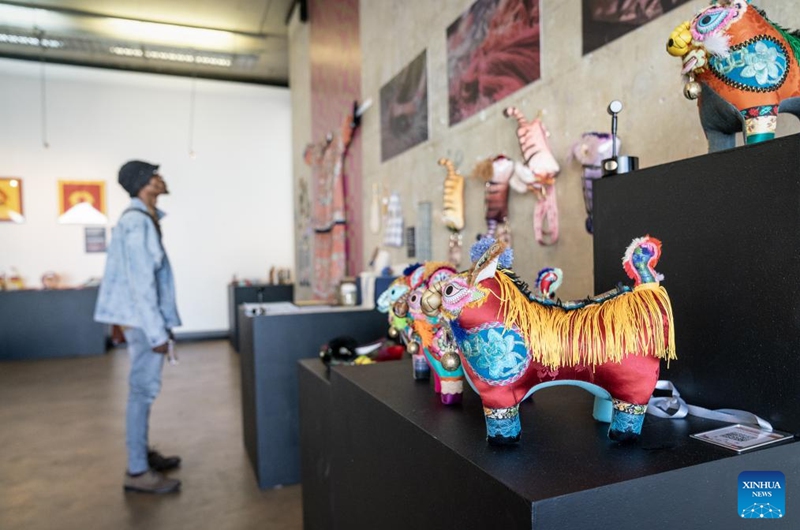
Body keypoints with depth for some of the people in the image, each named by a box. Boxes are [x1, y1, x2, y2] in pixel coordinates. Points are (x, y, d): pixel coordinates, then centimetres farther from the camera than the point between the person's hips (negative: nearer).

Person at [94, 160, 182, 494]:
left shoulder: (143, 218, 14)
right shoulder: (137, 222, -18)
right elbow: (141, 282, -23)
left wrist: (161, 324, 19)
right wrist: (156, 331, -21)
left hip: (144, 317, 10)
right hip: (143, 319, -10)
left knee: (144, 388, 17)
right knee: (143, 389, -4)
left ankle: (142, 453, 30)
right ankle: (137, 471, 6)